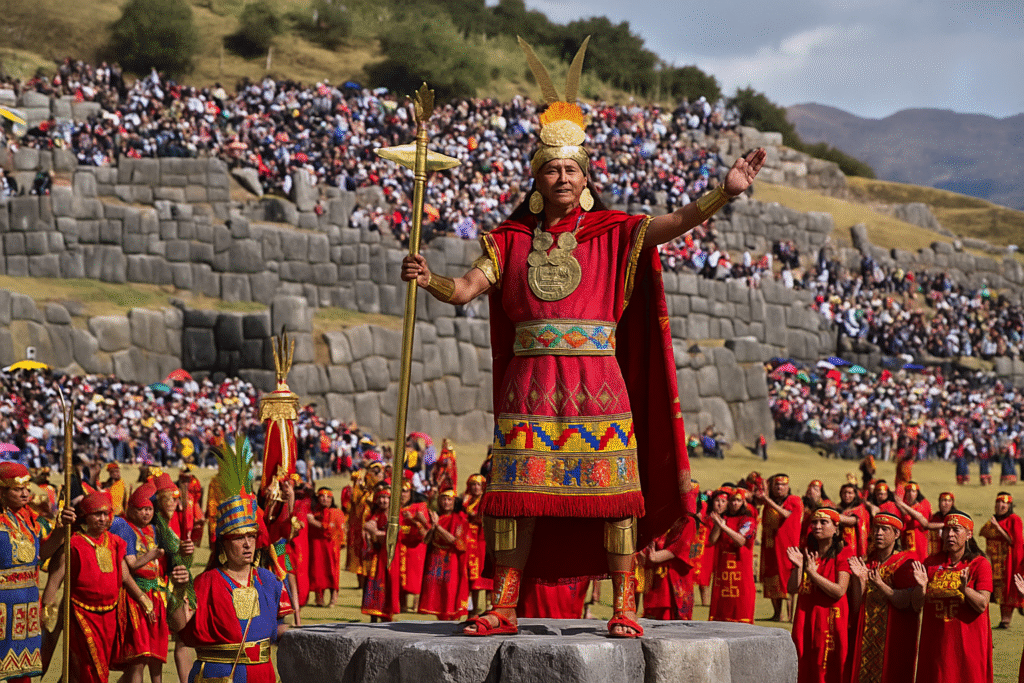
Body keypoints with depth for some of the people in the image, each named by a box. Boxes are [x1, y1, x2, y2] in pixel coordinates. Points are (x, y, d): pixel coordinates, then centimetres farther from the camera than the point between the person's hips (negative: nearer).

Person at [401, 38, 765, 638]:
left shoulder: (612, 233, 5)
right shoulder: (512, 240, 10)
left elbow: (676, 223, -6)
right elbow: (465, 290, 1)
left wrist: (726, 192, -20)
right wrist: (428, 280, -19)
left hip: (596, 382, -1)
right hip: (529, 382, 2)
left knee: (613, 491, -3)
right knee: (518, 493, 2)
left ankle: (625, 608, 3)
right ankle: (503, 609, 8)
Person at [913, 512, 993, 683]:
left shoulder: (980, 564, -2)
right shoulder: (931, 563, 7)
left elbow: (982, 605, -12)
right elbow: (916, 605, 2)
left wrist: (964, 588, -29)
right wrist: (921, 586, -17)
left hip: (967, 645, -3)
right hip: (935, 645, 3)